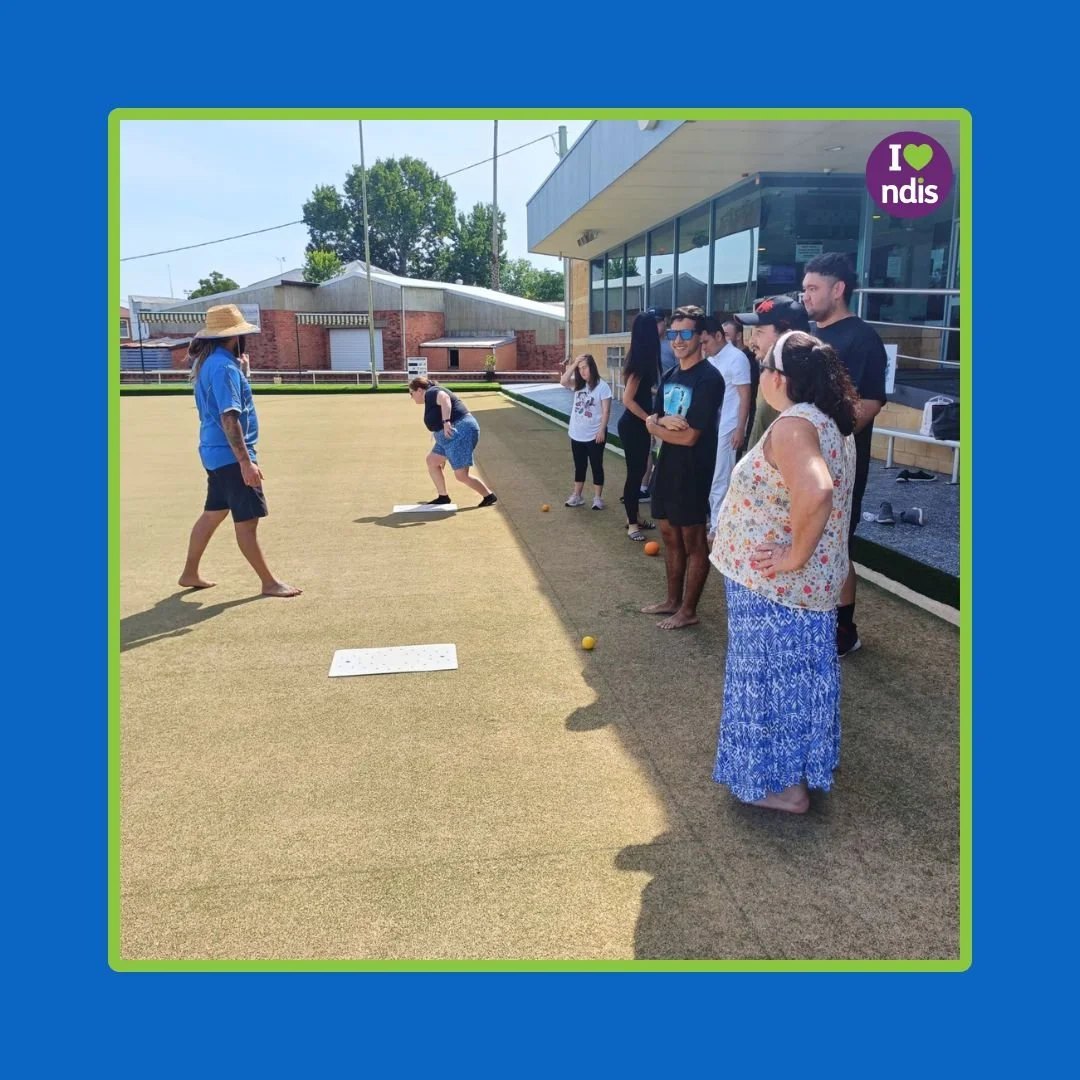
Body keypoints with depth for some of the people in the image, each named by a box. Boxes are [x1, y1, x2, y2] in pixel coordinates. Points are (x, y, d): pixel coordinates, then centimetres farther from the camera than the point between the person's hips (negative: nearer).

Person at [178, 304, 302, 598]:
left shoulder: (209, 362, 12)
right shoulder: (223, 366, -19)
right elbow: (229, 418, -24)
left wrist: (242, 370, 9)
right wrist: (245, 461, -26)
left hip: (216, 452, 10)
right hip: (230, 454, -10)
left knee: (213, 513, 19)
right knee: (247, 520, -4)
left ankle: (190, 574, 28)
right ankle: (269, 582, 3)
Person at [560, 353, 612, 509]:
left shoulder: (602, 386, -11)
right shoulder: (578, 384, 5)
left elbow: (606, 411, -12)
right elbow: (563, 381, -13)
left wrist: (602, 430, -17)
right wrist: (573, 364, -15)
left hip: (594, 435, -5)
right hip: (577, 434, 5)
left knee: (596, 466, 5)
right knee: (579, 466, 15)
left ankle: (598, 498, 13)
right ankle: (576, 496, 24)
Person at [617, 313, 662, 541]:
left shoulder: (638, 358, 7)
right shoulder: (641, 362, -19)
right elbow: (628, 400, -21)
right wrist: (650, 418, -16)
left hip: (638, 424, 9)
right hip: (632, 425, -9)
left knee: (639, 470, 16)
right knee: (634, 472, -1)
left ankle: (635, 516, 28)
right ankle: (632, 523, 9)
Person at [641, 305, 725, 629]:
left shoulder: (709, 378, -17)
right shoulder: (670, 376, 10)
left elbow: (689, 436, -21)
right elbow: (651, 422, 9)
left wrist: (657, 425, -6)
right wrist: (664, 422, -15)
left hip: (693, 470, -8)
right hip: (667, 465, 9)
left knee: (693, 540, 3)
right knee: (670, 534, 16)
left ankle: (688, 610, 13)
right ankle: (672, 600, 30)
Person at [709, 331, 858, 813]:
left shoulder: (793, 424, -24)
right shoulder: (830, 421, 7)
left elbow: (815, 493, -41)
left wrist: (795, 556, -28)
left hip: (776, 584, -9)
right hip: (812, 582, 9)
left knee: (774, 678, 6)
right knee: (797, 674, 21)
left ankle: (783, 784, 21)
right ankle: (803, 767, 38)